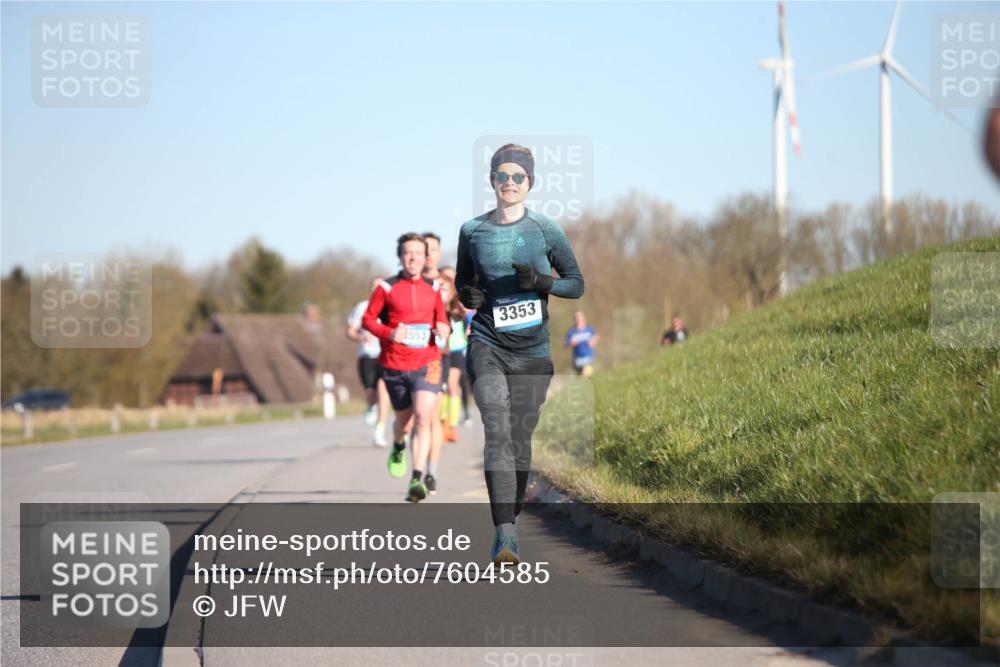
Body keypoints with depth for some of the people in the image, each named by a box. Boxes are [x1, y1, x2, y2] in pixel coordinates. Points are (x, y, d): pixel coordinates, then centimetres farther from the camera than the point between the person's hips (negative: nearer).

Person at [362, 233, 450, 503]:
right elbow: (367, 319, 2)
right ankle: (398, 448, 52)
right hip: (394, 365, 0)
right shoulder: (387, 287, -1)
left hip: (427, 363, 0)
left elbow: (441, 320, 19)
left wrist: (443, 329, -5)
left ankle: (417, 480, -19)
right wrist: (389, 333, -15)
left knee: (423, 417, -18)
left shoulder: (433, 289, 7)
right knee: (403, 418, 14)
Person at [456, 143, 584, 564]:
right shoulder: (472, 231, 5)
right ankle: (505, 534, -26)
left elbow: (577, 284, 5)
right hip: (487, 346, -1)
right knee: (497, 431, -17)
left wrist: (542, 281, -14)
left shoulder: (546, 230, 1)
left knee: (520, 438, 6)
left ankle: (509, 523, 25)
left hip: (532, 351, 1)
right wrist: (467, 295, -3)